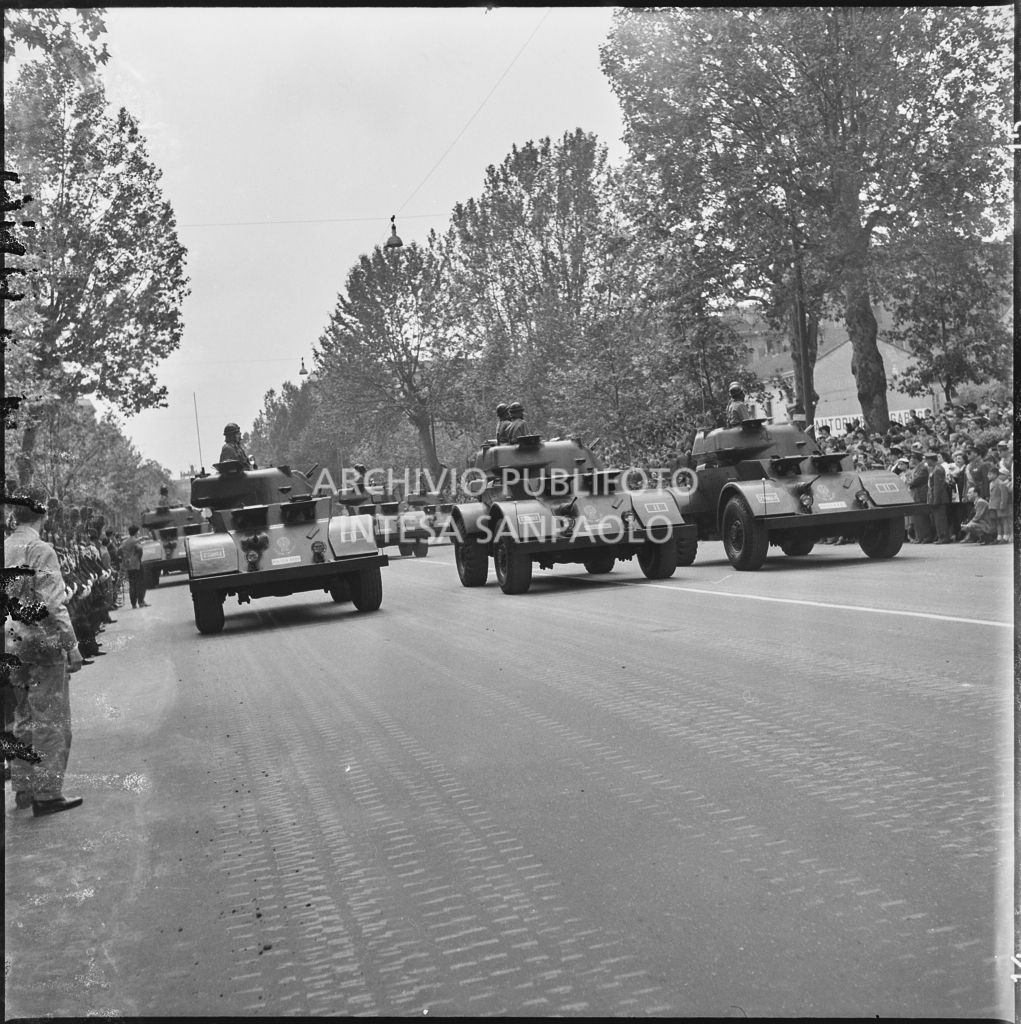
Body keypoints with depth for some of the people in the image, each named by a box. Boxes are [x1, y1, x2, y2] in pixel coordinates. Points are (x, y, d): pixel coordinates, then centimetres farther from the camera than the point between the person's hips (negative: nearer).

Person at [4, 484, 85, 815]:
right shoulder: (40, 551, -15)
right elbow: (53, 605, -18)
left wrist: (11, 638, 16)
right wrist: (72, 646, -13)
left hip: (13, 647, 7)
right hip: (44, 644, -7)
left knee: (24, 719, 17)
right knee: (50, 722, 2)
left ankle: (23, 789, 25)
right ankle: (47, 793, 4)